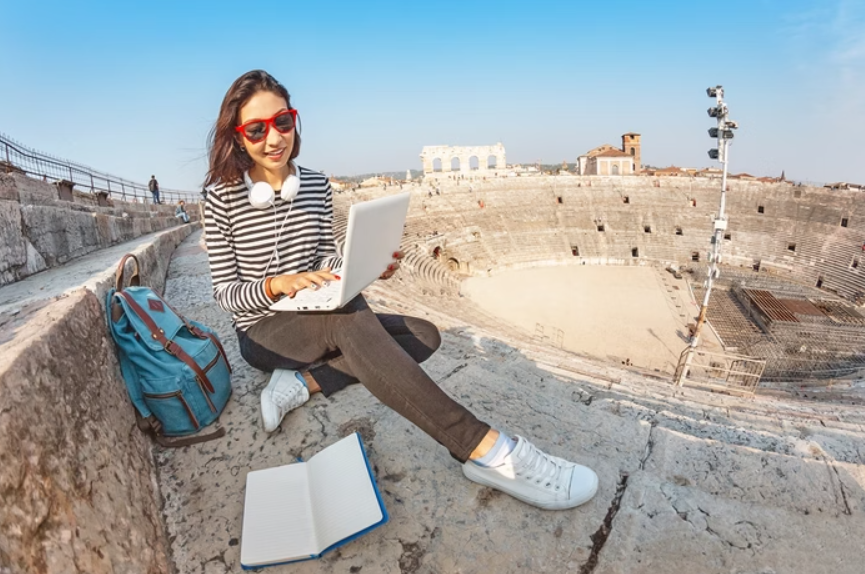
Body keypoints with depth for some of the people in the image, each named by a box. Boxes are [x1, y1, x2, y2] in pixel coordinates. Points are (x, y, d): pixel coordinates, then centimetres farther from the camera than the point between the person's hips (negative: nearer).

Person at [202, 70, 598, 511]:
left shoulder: (316, 185, 1)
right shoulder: (222, 197, -10)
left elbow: (328, 262, 6)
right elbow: (225, 293, -9)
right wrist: (276, 284, -29)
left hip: (316, 324, 6)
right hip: (262, 335, -5)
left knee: (424, 335, -8)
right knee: (350, 316, -37)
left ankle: (304, 382, -19)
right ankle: (482, 447, -43)